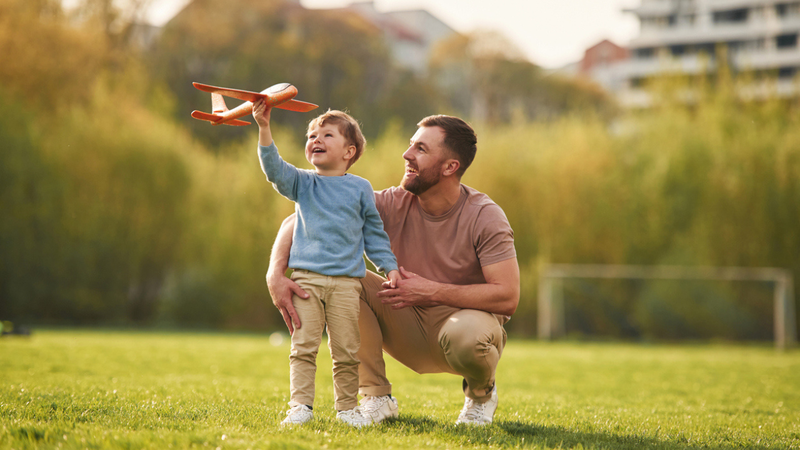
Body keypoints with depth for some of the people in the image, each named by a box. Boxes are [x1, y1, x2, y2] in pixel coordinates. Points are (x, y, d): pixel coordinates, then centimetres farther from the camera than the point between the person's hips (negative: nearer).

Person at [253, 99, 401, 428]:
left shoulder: (360, 188, 10)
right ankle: (301, 405, -1)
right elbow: (274, 169, -9)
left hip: (346, 281, 0)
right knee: (303, 346, -5)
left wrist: (390, 267, 8)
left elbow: (374, 233, 15)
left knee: (346, 350, 2)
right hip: (306, 277, 0)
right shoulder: (302, 182, 10)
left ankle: (347, 406, 13)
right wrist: (264, 129, -21)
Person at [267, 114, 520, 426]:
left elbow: (507, 298, -25)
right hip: (411, 327, 4)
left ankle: (480, 391, -1)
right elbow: (299, 221, -10)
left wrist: (432, 292, -27)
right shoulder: (392, 205, -10)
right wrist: (276, 272, -29)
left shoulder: (485, 217, -18)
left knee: (464, 334, -41)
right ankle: (376, 398, -10)